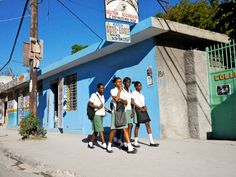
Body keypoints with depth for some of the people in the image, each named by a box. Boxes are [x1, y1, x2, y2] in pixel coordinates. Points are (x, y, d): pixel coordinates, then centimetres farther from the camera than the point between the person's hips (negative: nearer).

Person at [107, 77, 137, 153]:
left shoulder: (123, 91, 16)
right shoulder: (113, 90, -1)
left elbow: (126, 102, 11)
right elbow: (116, 99, -17)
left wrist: (121, 100, -11)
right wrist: (119, 90, -8)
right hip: (116, 111, -5)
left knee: (125, 129, 0)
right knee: (113, 129, 0)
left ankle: (129, 147, -4)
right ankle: (109, 146, 16)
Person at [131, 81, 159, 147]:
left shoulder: (141, 93, 18)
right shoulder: (133, 93, -4)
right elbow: (132, 102, -13)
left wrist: (145, 107, 0)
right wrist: (140, 108, -16)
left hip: (143, 109, 7)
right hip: (138, 109, -7)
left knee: (148, 124, 1)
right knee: (137, 125, -2)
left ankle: (151, 142, 3)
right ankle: (135, 142, 10)